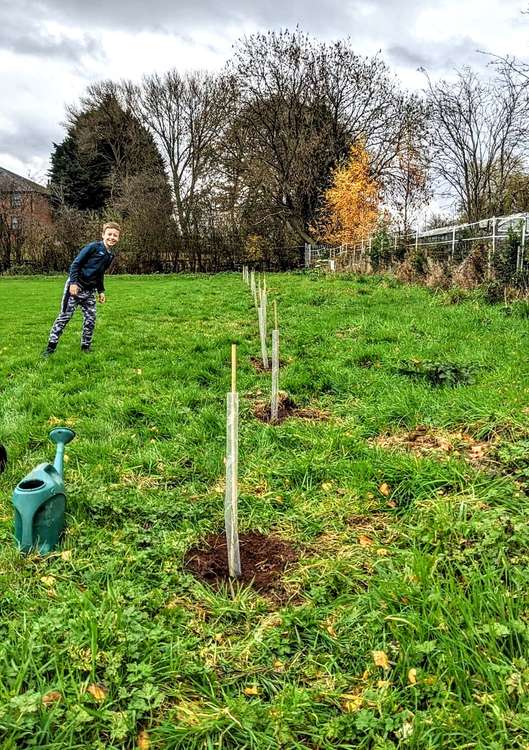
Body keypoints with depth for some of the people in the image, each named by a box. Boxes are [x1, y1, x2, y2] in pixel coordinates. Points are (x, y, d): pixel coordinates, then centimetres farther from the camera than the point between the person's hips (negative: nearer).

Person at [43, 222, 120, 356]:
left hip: (89, 291, 7)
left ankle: (86, 347, 17)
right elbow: (75, 264, -13)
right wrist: (73, 282, -21)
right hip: (75, 286, -7)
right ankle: (51, 346, 2)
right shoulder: (93, 247, -13)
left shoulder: (110, 256, 9)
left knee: (90, 319, 4)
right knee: (64, 316, -4)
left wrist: (101, 291, 15)